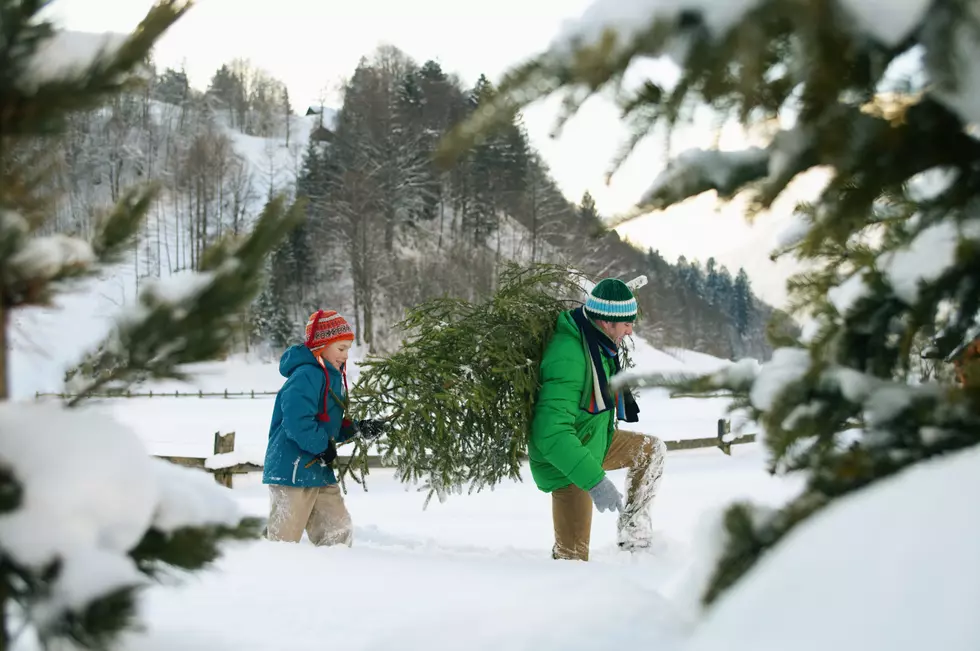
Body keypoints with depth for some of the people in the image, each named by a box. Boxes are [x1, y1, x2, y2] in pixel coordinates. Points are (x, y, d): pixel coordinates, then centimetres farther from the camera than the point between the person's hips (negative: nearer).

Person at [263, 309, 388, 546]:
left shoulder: (332, 376, 15)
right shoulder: (306, 376, -18)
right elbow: (297, 421, -29)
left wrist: (359, 428, 6)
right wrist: (323, 445, -18)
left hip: (319, 472, 10)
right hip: (293, 471, -10)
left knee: (338, 532, 13)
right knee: (284, 538, -4)